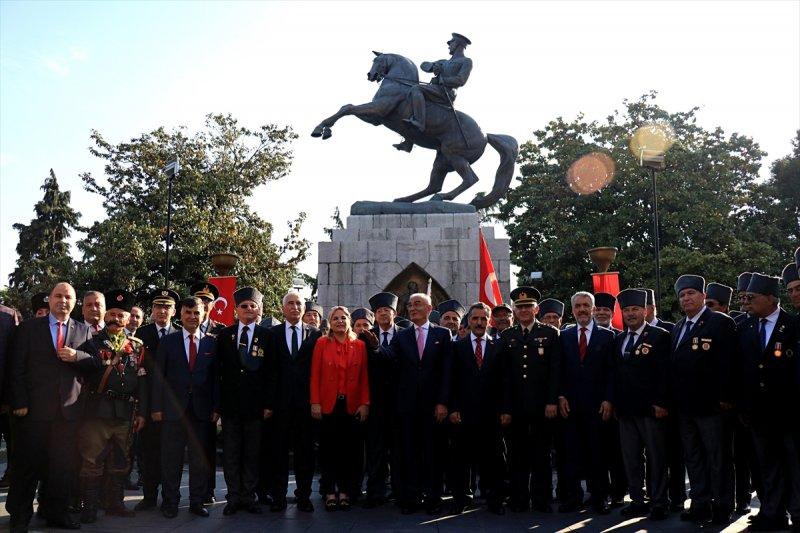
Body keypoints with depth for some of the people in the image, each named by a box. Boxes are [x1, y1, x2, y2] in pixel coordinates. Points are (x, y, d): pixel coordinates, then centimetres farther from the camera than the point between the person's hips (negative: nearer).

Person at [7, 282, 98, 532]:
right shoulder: (28, 328, 4)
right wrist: (19, 403, -8)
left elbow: (96, 362, 7)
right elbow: (16, 368, -1)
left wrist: (76, 356, -13)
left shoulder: (84, 331, 10)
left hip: (69, 408, 2)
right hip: (34, 408, -2)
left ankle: (56, 513, 22)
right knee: (28, 464, 7)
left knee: (64, 465, 8)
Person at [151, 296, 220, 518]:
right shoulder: (168, 341, 5)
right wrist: (157, 407, -3)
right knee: (171, 458, 5)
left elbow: (216, 377, 5)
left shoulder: (212, 343, 6)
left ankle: (197, 501, 17)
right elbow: (158, 376, 2)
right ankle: (170, 502, 18)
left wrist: (216, 407, 0)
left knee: (200, 458, 6)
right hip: (173, 408, -1)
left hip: (201, 410, 1)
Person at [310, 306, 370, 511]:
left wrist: (365, 403, -3)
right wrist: (315, 402, -8)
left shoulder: (360, 345, 5)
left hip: (352, 406, 1)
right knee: (328, 448, 4)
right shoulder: (322, 343, 2)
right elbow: (315, 375, -1)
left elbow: (364, 377, 4)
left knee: (349, 449, 4)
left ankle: (345, 491, 15)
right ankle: (330, 492, 14)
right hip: (328, 405, -1)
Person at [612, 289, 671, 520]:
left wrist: (661, 404, -14)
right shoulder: (618, 340, 15)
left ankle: (659, 503, 14)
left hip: (651, 409, -5)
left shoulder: (660, 336, -3)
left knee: (656, 458, 4)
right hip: (625, 410, 5)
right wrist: (615, 403, 10)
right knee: (630, 458, 9)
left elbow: (665, 373, -8)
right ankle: (637, 501, 19)